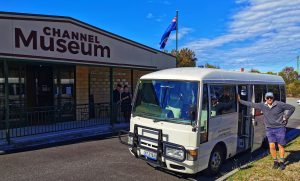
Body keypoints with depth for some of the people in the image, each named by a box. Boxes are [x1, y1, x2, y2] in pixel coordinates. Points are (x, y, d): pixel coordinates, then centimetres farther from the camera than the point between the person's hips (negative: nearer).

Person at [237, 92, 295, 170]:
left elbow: (292, 108, -1)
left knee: (280, 146, 7)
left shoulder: (280, 104, -10)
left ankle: (282, 162, 25)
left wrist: (286, 117, -5)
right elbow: (251, 104, 4)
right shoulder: (262, 106, -2)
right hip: (269, 129, 2)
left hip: (280, 128, -2)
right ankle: (275, 161, 18)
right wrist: (240, 100, 5)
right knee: (272, 146, -2)